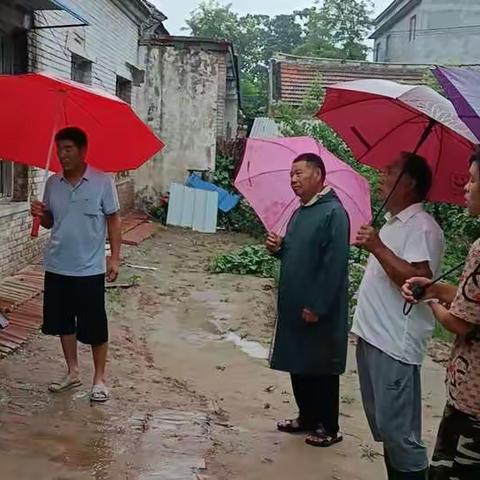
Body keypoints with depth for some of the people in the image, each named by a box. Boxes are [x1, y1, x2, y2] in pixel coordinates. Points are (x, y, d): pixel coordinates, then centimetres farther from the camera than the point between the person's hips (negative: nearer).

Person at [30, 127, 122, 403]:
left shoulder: (103, 182, -9)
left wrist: (115, 257, -11)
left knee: (94, 326, 3)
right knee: (63, 322, 14)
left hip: (90, 269, -5)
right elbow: (51, 222, 14)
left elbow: (113, 220, -5)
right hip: (56, 267, 5)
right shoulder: (52, 183, 4)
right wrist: (40, 215, -9)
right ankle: (73, 373, 31)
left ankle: (100, 379, 19)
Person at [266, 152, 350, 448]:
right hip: (294, 307, 9)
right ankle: (307, 417, 32)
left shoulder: (333, 213, -17)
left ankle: (329, 428, 19)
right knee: (298, 365, 17)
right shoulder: (300, 212, 12)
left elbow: (334, 265, -22)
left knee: (321, 369, 4)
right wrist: (278, 248, -1)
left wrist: (317, 307, -22)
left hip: (319, 311, -9)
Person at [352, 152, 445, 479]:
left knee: (397, 430, -4)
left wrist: (379, 248, -25)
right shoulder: (393, 223, 17)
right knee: (384, 426, 19)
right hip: (372, 336, 10)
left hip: (396, 345, -10)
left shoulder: (422, 227, -14)